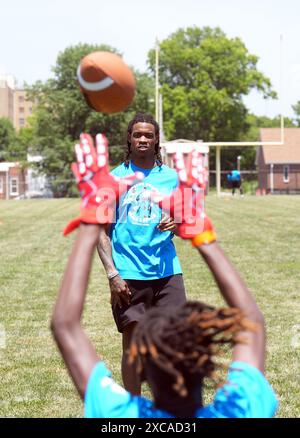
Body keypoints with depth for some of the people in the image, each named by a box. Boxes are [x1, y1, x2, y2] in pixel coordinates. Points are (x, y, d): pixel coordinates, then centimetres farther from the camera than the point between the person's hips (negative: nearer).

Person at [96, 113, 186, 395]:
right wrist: (112, 275, -8)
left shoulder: (171, 177, 9)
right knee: (132, 344, 3)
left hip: (167, 271, 2)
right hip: (129, 276, -2)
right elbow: (102, 231, 2)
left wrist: (175, 224, -10)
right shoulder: (114, 178, 3)